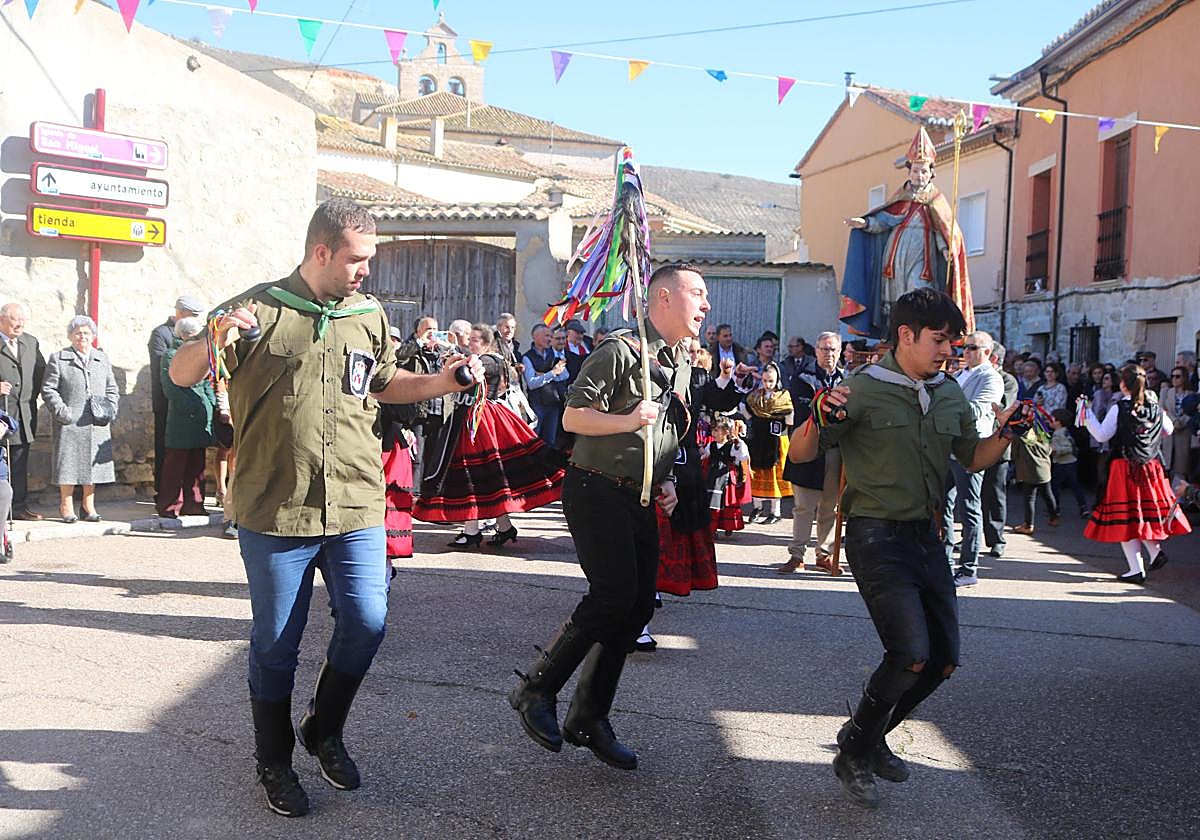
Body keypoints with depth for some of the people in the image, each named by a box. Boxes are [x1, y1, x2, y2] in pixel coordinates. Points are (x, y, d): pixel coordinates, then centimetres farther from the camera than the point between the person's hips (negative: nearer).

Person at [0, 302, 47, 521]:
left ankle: (19, 506, 15)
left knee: (20, 463, 10)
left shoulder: (31, 343, 13)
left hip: (24, 412, 5)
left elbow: (41, 371, 20)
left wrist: (32, 395, 11)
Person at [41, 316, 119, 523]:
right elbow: (49, 390, 1)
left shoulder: (102, 359, 16)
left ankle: (89, 505, 16)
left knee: (93, 462, 5)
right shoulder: (58, 359, 5)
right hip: (70, 421, -3)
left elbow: (112, 389, 19)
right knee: (68, 461, -2)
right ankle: (66, 506, 8)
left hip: (97, 423, 3)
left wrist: (109, 409, 3)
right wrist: (62, 411, -11)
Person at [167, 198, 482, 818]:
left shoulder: (370, 315, 10)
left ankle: (325, 731, 28)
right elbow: (180, 376, -2)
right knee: (276, 645, 8)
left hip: (356, 508, 4)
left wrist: (439, 382, 8)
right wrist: (215, 341, -24)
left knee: (366, 624, 0)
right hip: (274, 510, -3)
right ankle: (274, 762, 29)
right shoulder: (259, 309, -4)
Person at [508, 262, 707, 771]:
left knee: (639, 605, 5)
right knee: (614, 595, -17)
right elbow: (573, 417, -14)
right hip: (598, 493, -9)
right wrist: (629, 420, -27)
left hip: (640, 500, 9)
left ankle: (588, 719, 17)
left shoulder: (682, 367, 16)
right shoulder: (622, 351, -12)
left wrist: (665, 481, 12)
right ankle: (536, 690, 2)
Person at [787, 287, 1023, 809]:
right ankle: (853, 755, 4)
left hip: (925, 536, 7)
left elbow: (973, 458, 21)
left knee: (943, 659, 9)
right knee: (911, 654, -18)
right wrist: (820, 420, -31)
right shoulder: (863, 390, -10)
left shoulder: (950, 395, 9)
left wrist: (1004, 433, 1)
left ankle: (870, 736, 30)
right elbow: (800, 454, -10)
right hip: (876, 536, -7)